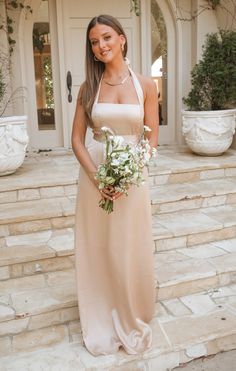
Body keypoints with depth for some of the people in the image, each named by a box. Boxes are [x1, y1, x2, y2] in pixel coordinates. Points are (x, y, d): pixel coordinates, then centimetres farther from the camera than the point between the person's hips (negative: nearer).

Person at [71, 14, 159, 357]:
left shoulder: (145, 85, 0)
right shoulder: (88, 87, 2)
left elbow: (152, 138, 0)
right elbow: (77, 139, 1)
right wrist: (97, 177, -13)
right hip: (95, 174, 1)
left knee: (131, 251, 7)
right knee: (97, 249, 9)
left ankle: (133, 322, 33)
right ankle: (101, 324, 32)